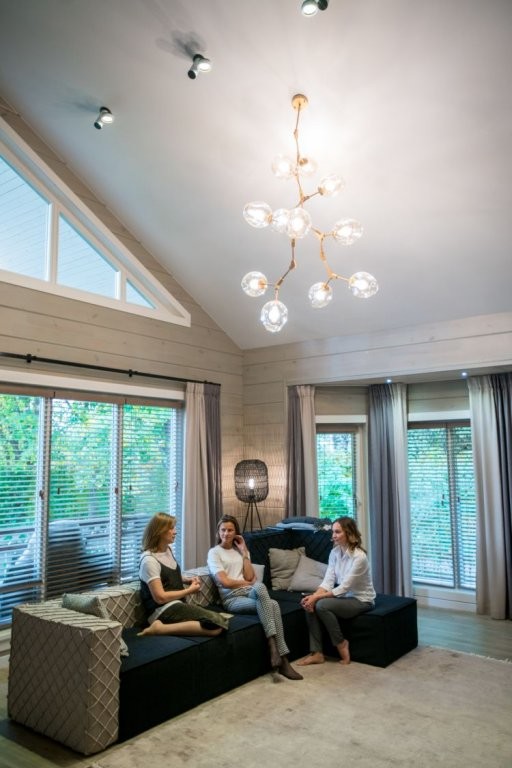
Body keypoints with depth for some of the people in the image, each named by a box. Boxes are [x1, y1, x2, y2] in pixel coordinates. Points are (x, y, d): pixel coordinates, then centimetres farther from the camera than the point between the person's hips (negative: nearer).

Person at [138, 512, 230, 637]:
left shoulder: (168, 550, 14)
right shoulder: (149, 560, -13)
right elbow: (160, 597, -18)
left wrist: (187, 581, 11)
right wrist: (189, 590, -8)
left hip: (176, 605, 9)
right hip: (162, 611, -9)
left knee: (221, 620, -11)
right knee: (216, 624, -25)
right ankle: (160, 628, -21)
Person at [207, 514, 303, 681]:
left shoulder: (240, 551, 20)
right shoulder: (214, 552, 4)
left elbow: (250, 576, 5)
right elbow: (224, 582, -8)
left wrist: (243, 551, 4)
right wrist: (248, 583, 1)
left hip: (249, 593, 4)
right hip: (231, 598, -4)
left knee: (273, 605, -32)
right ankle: (282, 659, -31)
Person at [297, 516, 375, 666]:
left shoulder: (359, 557, -25)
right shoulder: (334, 552, -1)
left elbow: (344, 588, -27)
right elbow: (328, 581, -6)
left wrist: (317, 597, -30)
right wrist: (313, 596, -25)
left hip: (361, 600, -7)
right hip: (344, 596, 7)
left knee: (322, 605, -28)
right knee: (309, 603, -16)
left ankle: (341, 643, -4)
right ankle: (317, 653, -11)